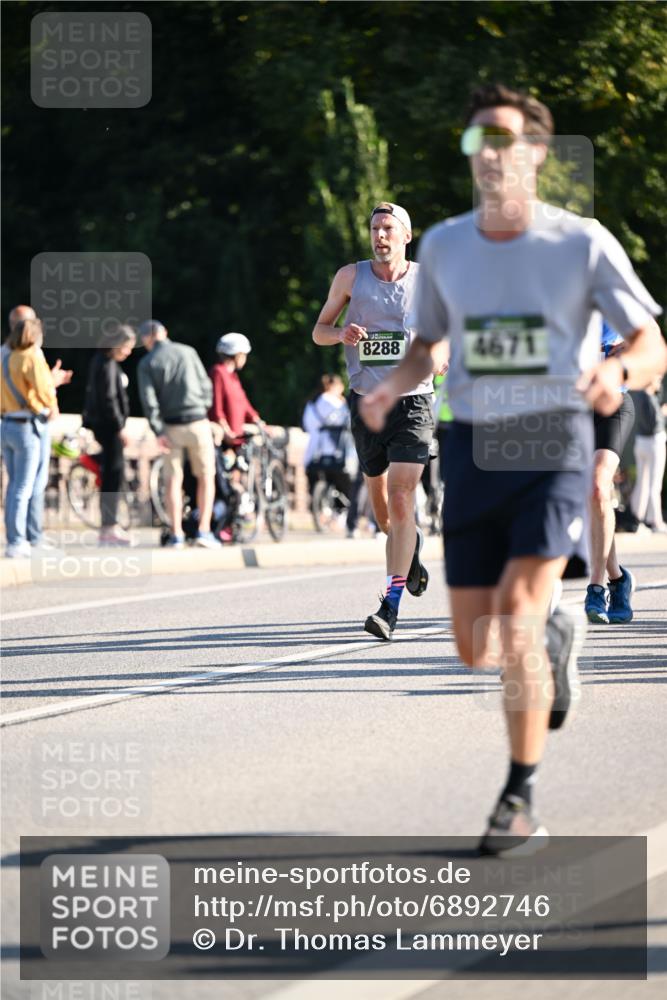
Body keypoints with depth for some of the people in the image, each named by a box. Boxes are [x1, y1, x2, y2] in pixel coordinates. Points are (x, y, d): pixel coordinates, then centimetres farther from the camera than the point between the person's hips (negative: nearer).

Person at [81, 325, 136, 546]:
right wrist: (120, 428, -19)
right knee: (113, 475, -9)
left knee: (112, 475, 14)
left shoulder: (103, 360, 15)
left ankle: (110, 524, 20)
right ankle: (108, 529, -8)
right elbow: (108, 399, -21)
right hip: (108, 425, -11)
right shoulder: (107, 365, -16)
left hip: (105, 425, 11)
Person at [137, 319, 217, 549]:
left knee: (174, 480, 9)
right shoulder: (187, 352, 1)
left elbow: (149, 399, -9)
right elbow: (205, 385, 4)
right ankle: (204, 531, -3)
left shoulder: (147, 363, -1)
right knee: (206, 477, 7)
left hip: (171, 427, 1)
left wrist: (158, 431, -9)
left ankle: (176, 534, 4)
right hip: (197, 421, -1)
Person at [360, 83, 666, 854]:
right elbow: (427, 343, 18)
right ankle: (559, 637, 41)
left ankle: (520, 800, -7)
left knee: (516, 611, -21)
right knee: (476, 647, 3)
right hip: (474, 448, 4)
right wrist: (391, 387, -4)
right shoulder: (443, 245, 6)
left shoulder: (583, 243, -5)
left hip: (554, 446, -4)